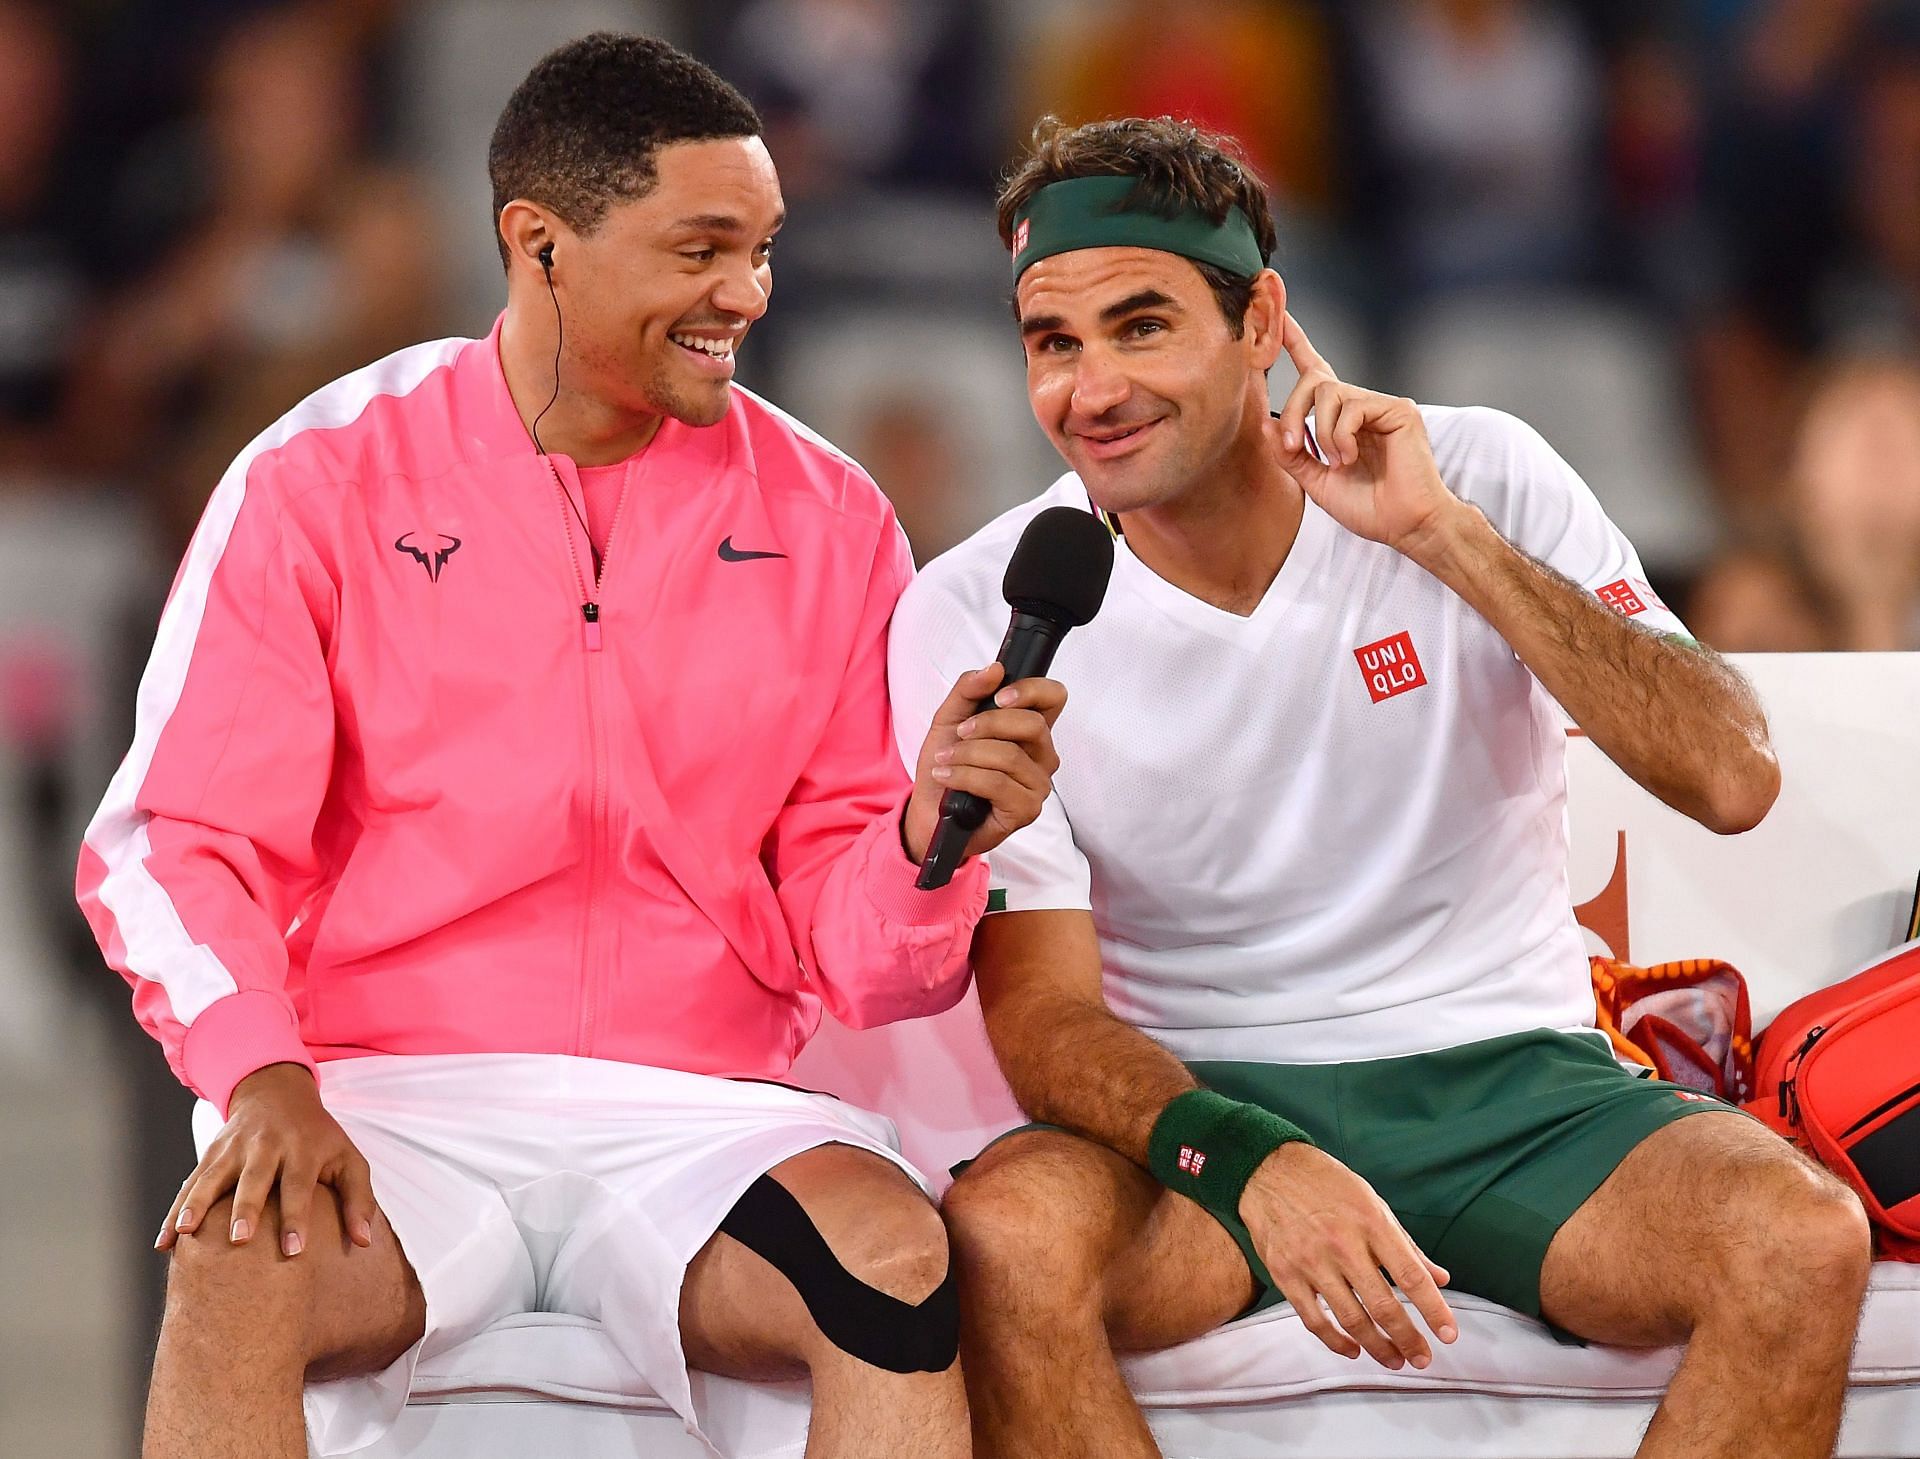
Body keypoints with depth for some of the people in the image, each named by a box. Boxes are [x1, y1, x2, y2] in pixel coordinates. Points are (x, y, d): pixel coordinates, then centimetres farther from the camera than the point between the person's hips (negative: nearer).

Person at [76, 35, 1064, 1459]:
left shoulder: (826, 515, 10)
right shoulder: (325, 481, 4)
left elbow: (851, 957, 10)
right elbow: (174, 846, 1)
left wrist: (926, 841, -14)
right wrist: (262, 1077, -19)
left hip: (697, 1114, 2)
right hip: (392, 1100, -2)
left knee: (901, 1258, -31)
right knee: (241, 1264, -36)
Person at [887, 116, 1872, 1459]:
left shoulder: (1481, 479, -3)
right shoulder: (973, 618, -5)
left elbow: (1733, 781, -13)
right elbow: (1042, 1012, -10)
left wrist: (1445, 536, -20)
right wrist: (1248, 1164, -31)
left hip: (1510, 1084, 1)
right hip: (1205, 1101, -1)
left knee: (1803, 1239, -29)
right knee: (1008, 1238, -36)